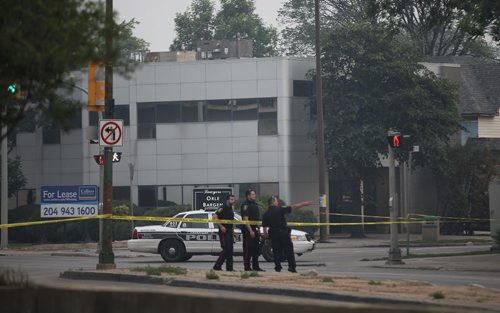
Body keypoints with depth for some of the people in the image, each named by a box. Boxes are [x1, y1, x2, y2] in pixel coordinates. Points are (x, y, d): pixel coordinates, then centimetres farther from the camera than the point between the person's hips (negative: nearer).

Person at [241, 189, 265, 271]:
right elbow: (245, 219, -17)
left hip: (255, 229, 9)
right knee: (248, 249, -6)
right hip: (248, 230, -9)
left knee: (256, 249, 11)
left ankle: (255, 266, 17)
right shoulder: (245, 205, -11)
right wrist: (250, 231, -21)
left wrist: (258, 229, 18)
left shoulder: (254, 205, 18)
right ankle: (247, 267, -4)